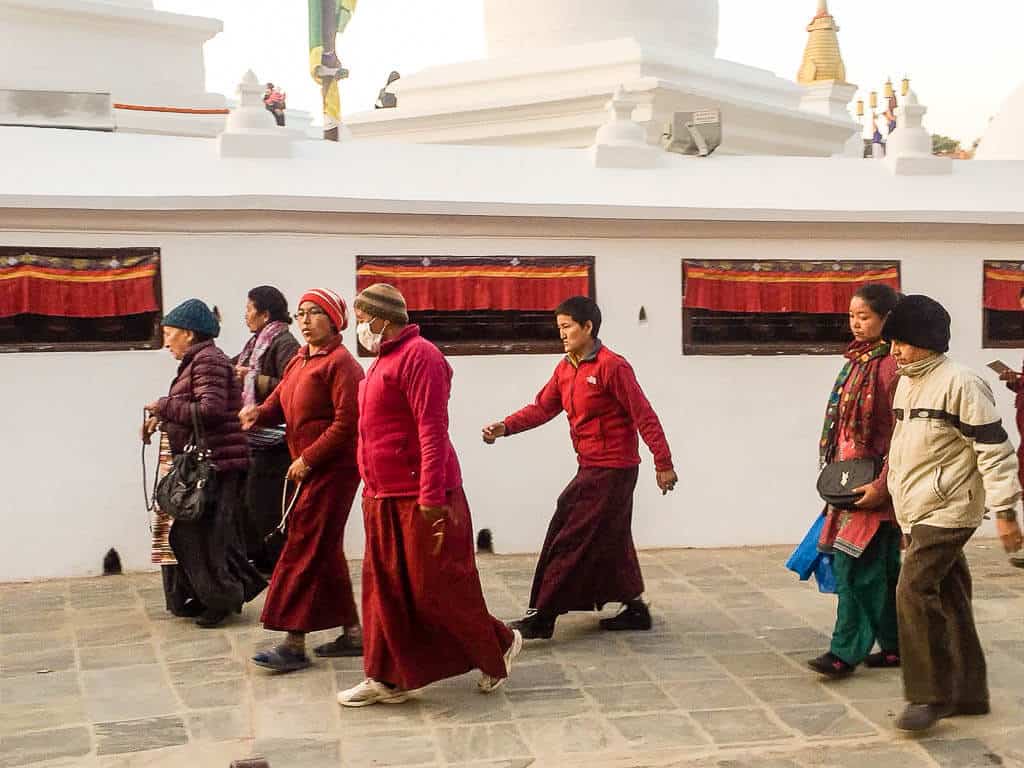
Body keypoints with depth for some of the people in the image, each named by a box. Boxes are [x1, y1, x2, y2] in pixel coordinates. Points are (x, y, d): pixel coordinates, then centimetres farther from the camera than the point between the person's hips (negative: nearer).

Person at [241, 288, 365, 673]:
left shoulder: (340, 363, -14)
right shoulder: (299, 360, 14)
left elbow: (346, 423, -20)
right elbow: (281, 402, 13)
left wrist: (308, 459, -19)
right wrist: (260, 412, -10)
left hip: (333, 468, -9)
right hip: (308, 468, 9)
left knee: (304, 550, -8)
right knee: (326, 551, 14)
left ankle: (294, 644, -4)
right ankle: (352, 633, 23)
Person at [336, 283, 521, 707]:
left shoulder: (418, 355, -14)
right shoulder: (385, 360, 16)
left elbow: (432, 429, -21)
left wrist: (431, 496, -25)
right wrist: (373, 488, 19)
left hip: (419, 498, -9)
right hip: (384, 497, 10)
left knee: (435, 588, -1)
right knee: (383, 587, 10)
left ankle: (499, 646, 18)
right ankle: (387, 678, 18)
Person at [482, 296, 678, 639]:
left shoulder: (612, 366, -16)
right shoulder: (565, 369, 10)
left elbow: (644, 416, -16)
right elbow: (542, 408, 7)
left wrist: (663, 464, -17)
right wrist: (505, 427, -8)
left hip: (612, 470, -9)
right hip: (592, 468, 9)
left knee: (571, 540, -6)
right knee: (610, 541, 15)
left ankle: (542, 616, -1)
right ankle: (634, 608, 26)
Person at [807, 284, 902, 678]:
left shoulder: (892, 365, -14)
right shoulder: (858, 359, 12)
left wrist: (882, 486, -20)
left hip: (874, 480, -9)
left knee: (856, 561, -7)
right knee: (885, 567, 14)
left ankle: (846, 651, -1)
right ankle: (896, 645, 22)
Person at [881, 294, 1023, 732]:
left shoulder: (959, 384, -14)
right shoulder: (906, 384, 13)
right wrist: (896, 494, 26)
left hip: (947, 511, -9)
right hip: (918, 511, 9)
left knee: (915, 591, -16)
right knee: (949, 600, 12)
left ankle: (929, 695, -7)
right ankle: (968, 693, 20)